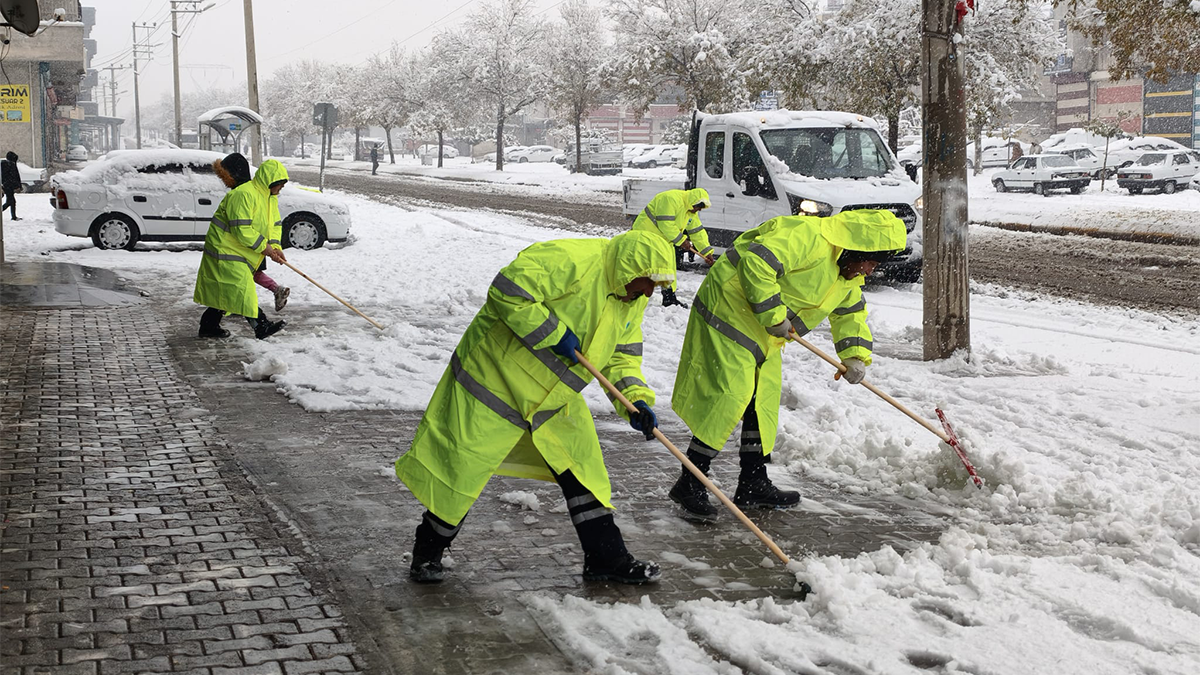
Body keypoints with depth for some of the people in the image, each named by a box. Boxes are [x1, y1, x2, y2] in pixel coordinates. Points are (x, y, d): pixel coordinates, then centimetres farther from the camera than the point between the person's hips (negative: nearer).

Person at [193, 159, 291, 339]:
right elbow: (241, 230, -27)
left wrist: (275, 246, -6)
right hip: (225, 248, -10)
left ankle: (209, 326, 21)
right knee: (241, 290, -13)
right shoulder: (244, 195, -24)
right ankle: (261, 326, -15)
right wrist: (263, 247, -20)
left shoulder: (271, 197, 10)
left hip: (240, 251, 10)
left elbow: (274, 224, 13)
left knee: (225, 291, 13)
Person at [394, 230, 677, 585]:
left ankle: (606, 558, 18)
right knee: (463, 467, -2)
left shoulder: (633, 299, 4)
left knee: (583, 469, 7)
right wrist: (554, 334, -28)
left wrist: (636, 398, -6)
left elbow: (622, 355, 11)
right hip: (497, 375, -8)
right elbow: (506, 292, -30)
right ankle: (427, 553, 15)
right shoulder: (570, 260, -26)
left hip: (555, 396, 8)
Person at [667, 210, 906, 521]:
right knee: (729, 399, -14)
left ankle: (754, 484, 23)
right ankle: (689, 485, -8)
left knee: (764, 400, 12)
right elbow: (755, 261, -33)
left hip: (763, 334, 11)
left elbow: (850, 312, 21)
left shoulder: (848, 277, 9)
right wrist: (773, 314, -26)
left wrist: (856, 354, 4)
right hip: (729, 311, -11)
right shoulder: (809, 237, -25)